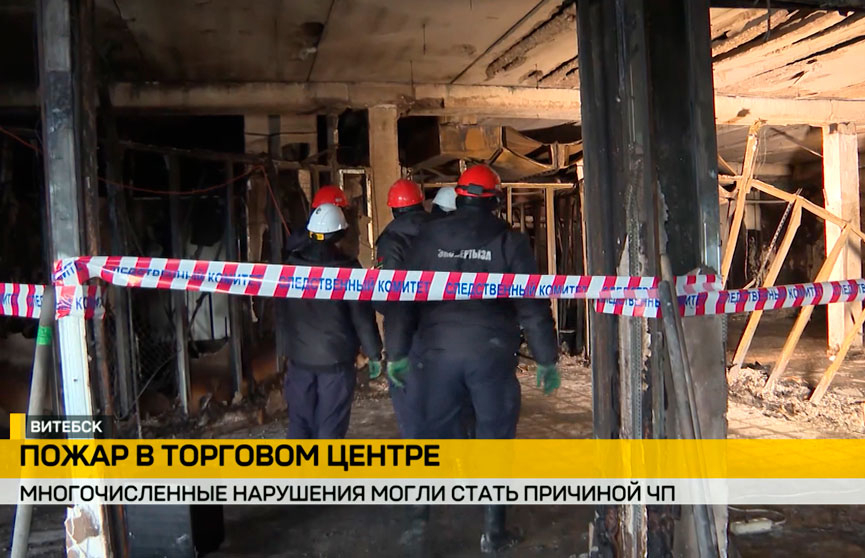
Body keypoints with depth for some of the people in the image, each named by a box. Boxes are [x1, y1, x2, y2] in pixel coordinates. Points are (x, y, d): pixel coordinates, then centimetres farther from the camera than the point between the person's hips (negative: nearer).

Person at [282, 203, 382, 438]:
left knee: (299, 421, 13)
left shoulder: (291, 265, 2)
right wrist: (374, 353, 1)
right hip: (336, 358, -4)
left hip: (299, 357, 4)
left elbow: (280, 309, 12)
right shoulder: (348, 269, -11)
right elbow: (362, 316, -9)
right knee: (330, 426, 4)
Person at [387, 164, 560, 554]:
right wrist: (546, 359, 5)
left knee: (435, 435, 13)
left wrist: (397, 351, 12)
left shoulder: (430, 236, 6)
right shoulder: (510, 240, 0)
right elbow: (532, 305, -2)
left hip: (437, 350, 2)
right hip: (492, 353, -1)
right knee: (494, 441, 10)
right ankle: (493, 532, 17)